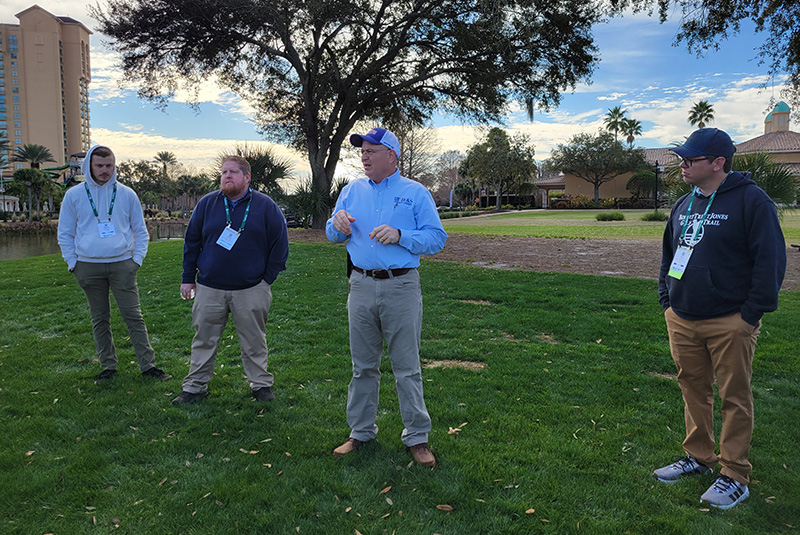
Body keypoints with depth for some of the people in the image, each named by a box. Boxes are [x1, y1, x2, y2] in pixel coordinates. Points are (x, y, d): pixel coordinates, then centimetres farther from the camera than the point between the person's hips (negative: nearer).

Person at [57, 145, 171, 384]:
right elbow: (65, 234, 11)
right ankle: (108, 366, 20)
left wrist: (137, 259, 1)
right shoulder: (74, 195, 5)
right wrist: (73, 263, 3)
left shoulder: (127, 194, 5)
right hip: (88, 267, 1)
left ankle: (148, 365, 3)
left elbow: (140, 231, 11)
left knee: (134, 316, -2)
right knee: (100, 320, 9)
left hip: (122, 265, -1)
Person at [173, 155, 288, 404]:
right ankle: (195, 386, 24)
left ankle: (261, 384, 24)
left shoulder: (266, 206, -1)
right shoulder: (207, 204, 5)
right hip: (209, 289, 2)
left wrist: (267, 279, -2)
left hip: (251, 290, -2)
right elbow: (192, 242, 9)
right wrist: (188, 278, 6)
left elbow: (280, 244, 2)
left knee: (254, 341, 9)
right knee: (204, 340, 10)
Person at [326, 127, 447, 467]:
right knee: (363, 365, 12)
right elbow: (332, 236, 15)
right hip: (362, 286, 4)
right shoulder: (352, 191, 13)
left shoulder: (416, 193, 1)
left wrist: (399, 235, -18)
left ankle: (417, 437, 15)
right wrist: (338, 223, -8)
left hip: (402, 288, -3)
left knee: (407, 367, 2)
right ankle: (361, 431, 26)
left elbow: (437, 238, -4)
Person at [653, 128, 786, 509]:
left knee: (734, 398, 4)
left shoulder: (751, 200, -9)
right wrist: (667, 301, 13)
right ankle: (698, 457, 31)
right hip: (682, 320, 7)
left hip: (729, 323, -6)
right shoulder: (684, 205, 12)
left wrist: (751, 313, -12)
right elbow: (669, 254, 21)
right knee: (693, 390, 15)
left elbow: (771, 260, -11)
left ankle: (735, 477, 15)